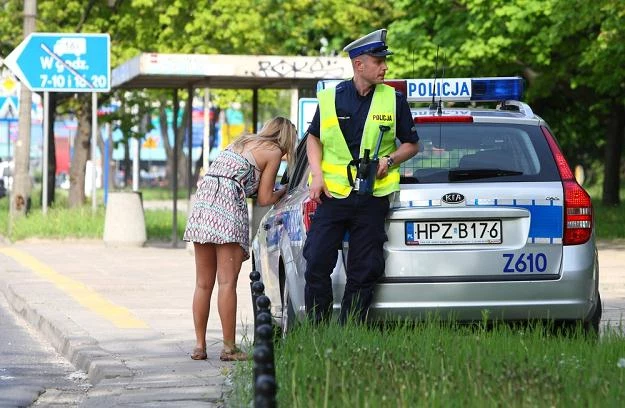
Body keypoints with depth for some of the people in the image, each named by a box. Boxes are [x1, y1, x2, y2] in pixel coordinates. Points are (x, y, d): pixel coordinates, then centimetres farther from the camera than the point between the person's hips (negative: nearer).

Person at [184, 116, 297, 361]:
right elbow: (264, 199, 5)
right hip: (228, 206, -7)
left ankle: (199, 345, 10)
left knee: (203, 283, 10)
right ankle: (229, 348, -6)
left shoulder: (242, 142, 27)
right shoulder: (273, 152, 6)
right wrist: (283, 191, 23)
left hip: (202, 202, 7)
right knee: (227, 282, -6)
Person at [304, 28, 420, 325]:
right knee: (317, 265, -4)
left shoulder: (394, 101, 3)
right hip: (332, 195, 0)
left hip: (372, 199, 0)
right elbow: (314, 138, 15)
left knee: (363, 272, 1)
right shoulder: (330, 98, 3)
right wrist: (317, 175, 1)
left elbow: (411, 144, 12)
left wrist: (389, 160, -8)